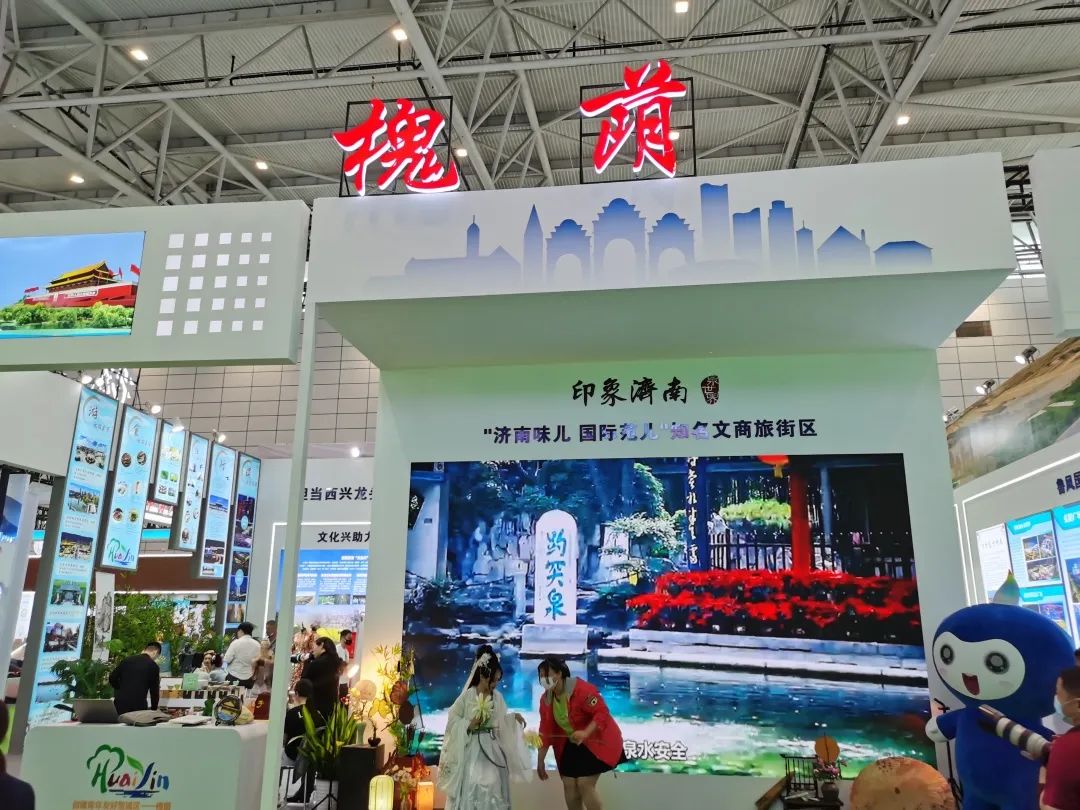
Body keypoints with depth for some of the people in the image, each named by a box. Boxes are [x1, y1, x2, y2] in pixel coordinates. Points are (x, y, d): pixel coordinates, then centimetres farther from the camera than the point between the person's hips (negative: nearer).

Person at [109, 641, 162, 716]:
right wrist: (154, 709, 16)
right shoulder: (153, 666, -1)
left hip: (120, 702, 4)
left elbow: (112, 678, 11)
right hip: (138, 705, -4)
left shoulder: (127, 659, 9)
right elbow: (154, 690, 3)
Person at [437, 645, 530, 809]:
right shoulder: (467, 696, -9)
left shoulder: (497, 697, 4)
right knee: (471, 786, -5)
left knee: (493, 786, 2)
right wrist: (469, 724, -18)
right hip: (472, 748, -4)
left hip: (492, 748, 4)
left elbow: (500, 721, 10)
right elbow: (452, 720, -6)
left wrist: (513, 718, -5)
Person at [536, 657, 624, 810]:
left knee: (584, 785, -13)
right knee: (569, 785, 4)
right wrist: (540, 761, 0)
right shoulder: (546, 700, -3)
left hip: (597, 740, -7)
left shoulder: (582, 689, -26)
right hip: (572, 743, 7)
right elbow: (546, 730, 1)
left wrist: (585, 733, -41)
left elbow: (602, 712, -29)